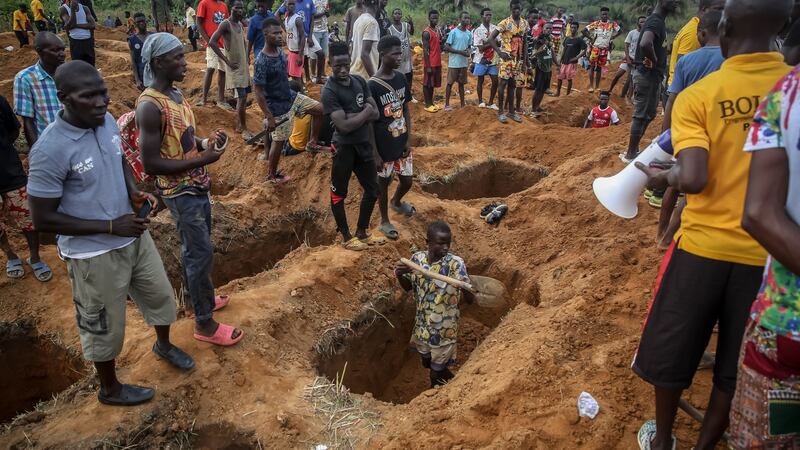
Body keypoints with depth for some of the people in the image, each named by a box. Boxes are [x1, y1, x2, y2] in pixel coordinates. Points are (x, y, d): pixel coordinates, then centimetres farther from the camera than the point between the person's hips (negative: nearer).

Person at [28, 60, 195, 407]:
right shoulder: (51, 150, -27)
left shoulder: (107, 121, -6)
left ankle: (163, 345, 54)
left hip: (134, 236, 7)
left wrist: (134, 192, -6)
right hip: (93, 254, -6)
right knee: (104, 326, 14)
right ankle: (110, 389, 41)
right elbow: (43, 220, -21)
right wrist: (111, 226, -22)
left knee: (160, 295, 24)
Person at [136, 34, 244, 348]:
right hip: (180, 192, -9)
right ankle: (204, 323, 13)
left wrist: (207, 142, -2)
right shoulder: (149, 106, -24)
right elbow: (150, 163, -25)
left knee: (194, 250, 22)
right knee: (201, 253, -1)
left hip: (197, 185, 9)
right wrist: (203, 159, -24)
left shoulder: (176, 94, 6)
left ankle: (200, 299, 41)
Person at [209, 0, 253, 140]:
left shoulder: (241, 24, 10)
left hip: (244, 65, 8)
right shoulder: (225, 24, -14)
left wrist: (247, 58, 13)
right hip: (234, 66, -8)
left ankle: (239, 125, 22)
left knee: (243, 96, 11)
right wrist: (227, 61, -20)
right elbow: (212, 42, -21)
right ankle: (243, 129, -2)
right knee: (242, 97, -11)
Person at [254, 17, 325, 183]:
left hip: (291, 96, 8)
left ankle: (312, 143, 26)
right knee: (279, 141, 5)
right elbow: (259, 93, -25)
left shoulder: (280, 51, -3)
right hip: (278, 107, -8)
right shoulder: (261, 62, -28)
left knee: (320, 109, 10)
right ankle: (272, 175, 25)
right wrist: (269, 117, -24)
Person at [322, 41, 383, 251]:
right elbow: (345, 126, -24)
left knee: (372, 190, 16)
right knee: (339, 193, 8)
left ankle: (362, 232, 34)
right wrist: (365, 111, -12)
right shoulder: (329, 91, -18)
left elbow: (376, 114, -1)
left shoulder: (359, 81, 3)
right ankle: (346, 237, 25)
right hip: (344, 147, -7)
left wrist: (353, 116, -15)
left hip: (364, 144, 7)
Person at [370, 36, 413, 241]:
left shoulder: (401, 79, -1)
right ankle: (384, 221, 32)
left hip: (401, 144, 6)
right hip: (384, 148, -6)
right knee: (383, 183, 12)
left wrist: (408, 139, 3)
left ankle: (396, 202, 49)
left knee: (407, 180, 16)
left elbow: (406, 110, 8)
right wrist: (375, 154, -15)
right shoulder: (372, 86, -20)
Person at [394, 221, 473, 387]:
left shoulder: (455, 263, -22)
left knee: (437, 375, 11)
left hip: (444, 328, -5)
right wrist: (400, 275, -16)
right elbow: (409, 288, 6)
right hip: (423, 324, 5)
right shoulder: (417, 258, -9)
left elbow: (469, 297, -26)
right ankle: (449, 379, 55)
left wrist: (467, 288, -50)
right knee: (427, 363, 27)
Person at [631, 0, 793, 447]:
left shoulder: (696, 96, -12)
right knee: (737, 366, 18)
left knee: (671, 352, 19)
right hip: (768, 253, 2)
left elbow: (694, 179, -21)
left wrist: (663, 176, -1)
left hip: (703, 246, -2)